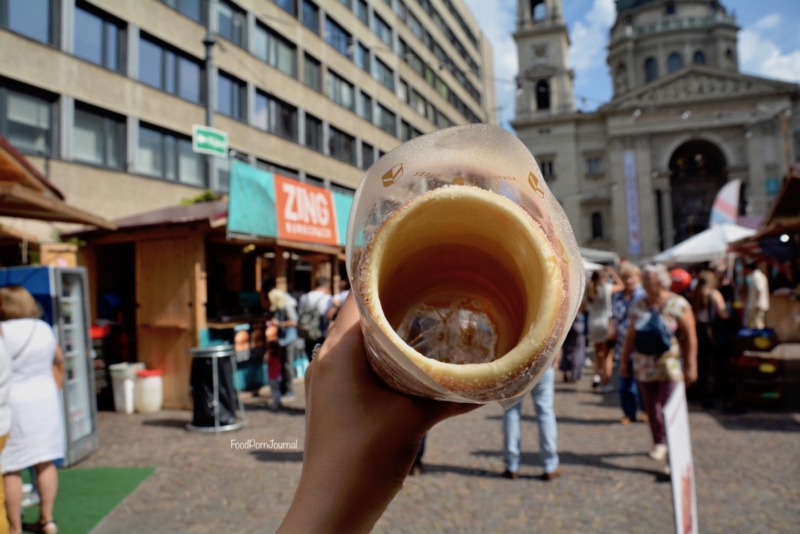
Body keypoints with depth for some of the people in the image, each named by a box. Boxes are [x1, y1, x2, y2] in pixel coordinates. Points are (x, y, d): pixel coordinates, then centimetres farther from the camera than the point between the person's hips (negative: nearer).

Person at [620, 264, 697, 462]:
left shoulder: (678, 305, -5)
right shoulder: (638, 306, 8)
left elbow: (690, 337, -6)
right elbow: (630, 336, 13)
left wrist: (691, 366, -9)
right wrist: (624, 361, 12)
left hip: (670, 365, -4)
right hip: (644, 365, 4)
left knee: (667, 406, -10)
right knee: (651, 407, 10)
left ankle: (664, 443, 2)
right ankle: (658, 443, 23)